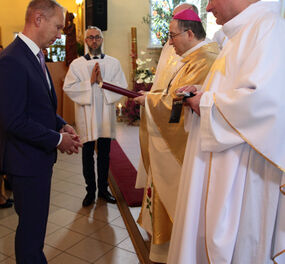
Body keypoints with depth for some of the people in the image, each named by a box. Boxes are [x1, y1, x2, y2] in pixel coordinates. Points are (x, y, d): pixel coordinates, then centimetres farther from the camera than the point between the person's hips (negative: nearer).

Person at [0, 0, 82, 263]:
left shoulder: (36, 56, 11)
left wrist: (62, 125, 1)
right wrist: (57, 139, -16)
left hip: (40, 155, 9)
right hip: (27, 160, -9)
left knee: (35, 222, 22)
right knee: (31, 225, 7)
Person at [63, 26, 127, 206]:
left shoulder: (113, 63, 5)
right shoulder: (76, 64, 2)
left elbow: (122, 87, -3)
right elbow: (68, 88, -6)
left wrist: (102, 81, -15)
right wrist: (90, 82, -15)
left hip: (106, 114, 1)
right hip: (86, 115, -1)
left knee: (104, 154, 10)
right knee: (88, 154, 6)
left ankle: (103, 189, 25)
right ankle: (91, 190, 20)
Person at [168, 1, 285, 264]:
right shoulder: (242, 34, 16)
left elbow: (263, 99, -28)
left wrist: (207, 102, -14)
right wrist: (201, 95, 6)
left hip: (243, 171, -10)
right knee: (207, 232, 19)